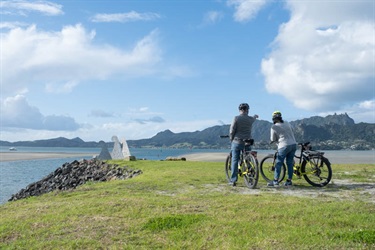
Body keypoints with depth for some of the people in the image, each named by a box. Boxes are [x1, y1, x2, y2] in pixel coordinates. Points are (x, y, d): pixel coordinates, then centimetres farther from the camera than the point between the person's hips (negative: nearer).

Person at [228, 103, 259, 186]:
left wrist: (231, 139, 8)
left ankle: (233, 180, 2)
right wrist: (255, 116, 53)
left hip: (237, 142, -2)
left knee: (235, 161, 3)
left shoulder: (236, 118, -8)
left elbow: (232, 131, -9)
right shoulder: (250, 119, 4)